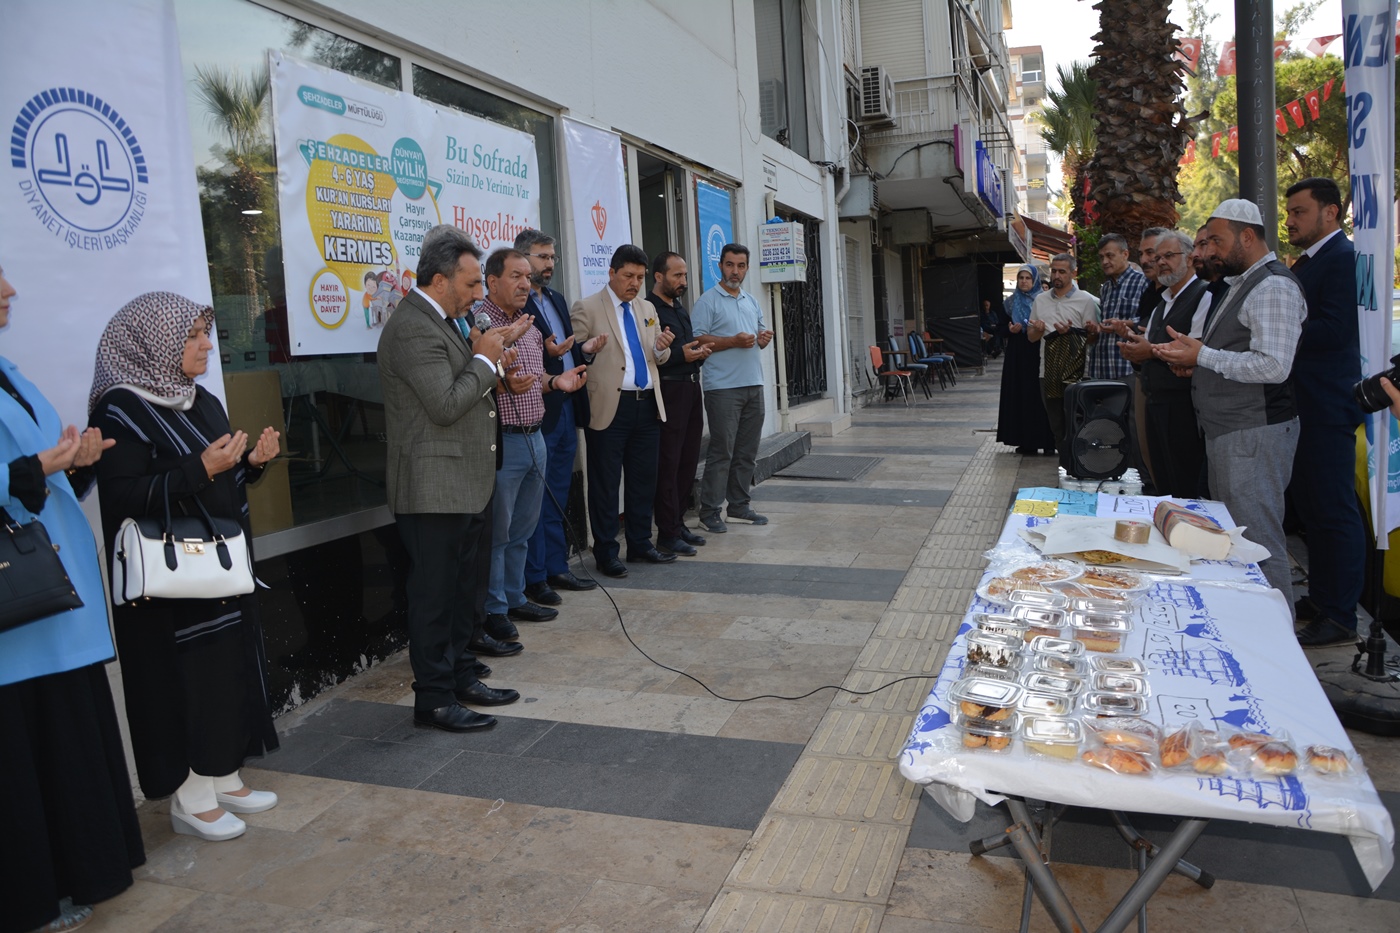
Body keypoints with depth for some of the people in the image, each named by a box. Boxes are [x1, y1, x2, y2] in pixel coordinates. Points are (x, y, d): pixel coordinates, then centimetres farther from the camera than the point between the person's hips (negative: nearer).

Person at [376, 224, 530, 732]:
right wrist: (484, 360, -12)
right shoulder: (412, 329, -18)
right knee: (435, 595, -1)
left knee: (463, 589, 18)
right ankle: (434, 698, 10)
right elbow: (446, 405, -24)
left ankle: (461, 676, 30)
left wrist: (492, 351, 7)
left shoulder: (441, 321, 15)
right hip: (434, 488, -10)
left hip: (465, 484, 10)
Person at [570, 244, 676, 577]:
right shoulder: (586, 308, -3)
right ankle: (606, 553, 11)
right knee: (606, 484, 2)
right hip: (610, 407, -6)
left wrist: (662, 347, -2)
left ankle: (640, 544, 24)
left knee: (644, 479, 12)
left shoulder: (647, 309, 16)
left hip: (648, 404, 6)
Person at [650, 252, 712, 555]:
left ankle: (678, 523, 22)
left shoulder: (681, 310, 19)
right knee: (668, 464, -3)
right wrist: (681, 355, -18)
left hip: (691, 388, 9)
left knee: (688, 460, 11)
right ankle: (667, 532, 4)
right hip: (668, 391, -9)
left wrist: (700, 353, 5)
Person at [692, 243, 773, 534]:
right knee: (722, 451, -7)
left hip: (753, 385, 7)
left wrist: (763, 339, 2)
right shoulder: (708, 301, -4)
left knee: (747, 451, 11)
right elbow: (697, 340, -13)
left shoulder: (752, 302, 18)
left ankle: (739, 504, 21)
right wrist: (734, 341, -19)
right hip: (723, 387, -7)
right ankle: (709, 511, 1)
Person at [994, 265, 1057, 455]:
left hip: (1039, 354, -3)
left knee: (1041, 396, -5)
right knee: (1020, 396, 2)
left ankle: (1046, 440, 1)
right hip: (1017, 356, 3)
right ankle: (1025, 440, 7)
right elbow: (1000, 328, 12)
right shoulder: (1009, 303, 11)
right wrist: (1010, 329, -9)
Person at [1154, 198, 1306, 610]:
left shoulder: (1273, 287, -15)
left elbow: (1273, 365, -25)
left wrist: (1202, 355, -20)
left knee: (1259, 545, -5)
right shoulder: (1243, 283, 18)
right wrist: (1197, 362, 8)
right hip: (1228, 434, 11)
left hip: (1255, 436, -11)